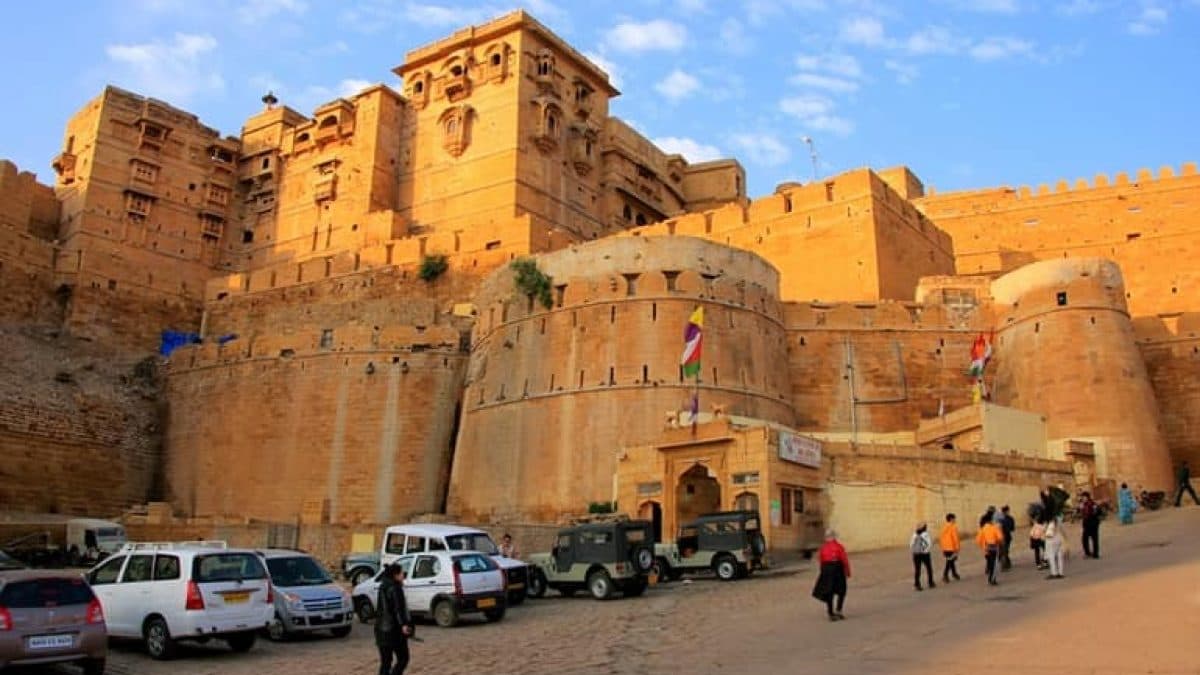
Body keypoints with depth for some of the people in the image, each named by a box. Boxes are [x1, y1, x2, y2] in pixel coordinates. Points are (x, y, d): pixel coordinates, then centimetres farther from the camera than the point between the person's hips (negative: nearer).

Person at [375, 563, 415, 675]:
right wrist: (403, 624, -30)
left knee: (385, 661, 11)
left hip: (382, 629, 8)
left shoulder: (383, 587, 14)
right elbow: (398, 609, -23)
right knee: (403, 659, 2)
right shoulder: (395, 588, -12)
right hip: (394, 629, -8)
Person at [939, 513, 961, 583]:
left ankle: (955, 575, 29)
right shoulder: (953, 527, -11)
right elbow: (955, 538, -16)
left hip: (945, 549, 7)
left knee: (951, 562, 18)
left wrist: (942, 549, 16)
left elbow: (941, 538, 11)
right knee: (949, 563, -5)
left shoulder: (944, 527, 9)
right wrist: (957, 548, -11)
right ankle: (945, 576, -10)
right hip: (952, 548, -7)